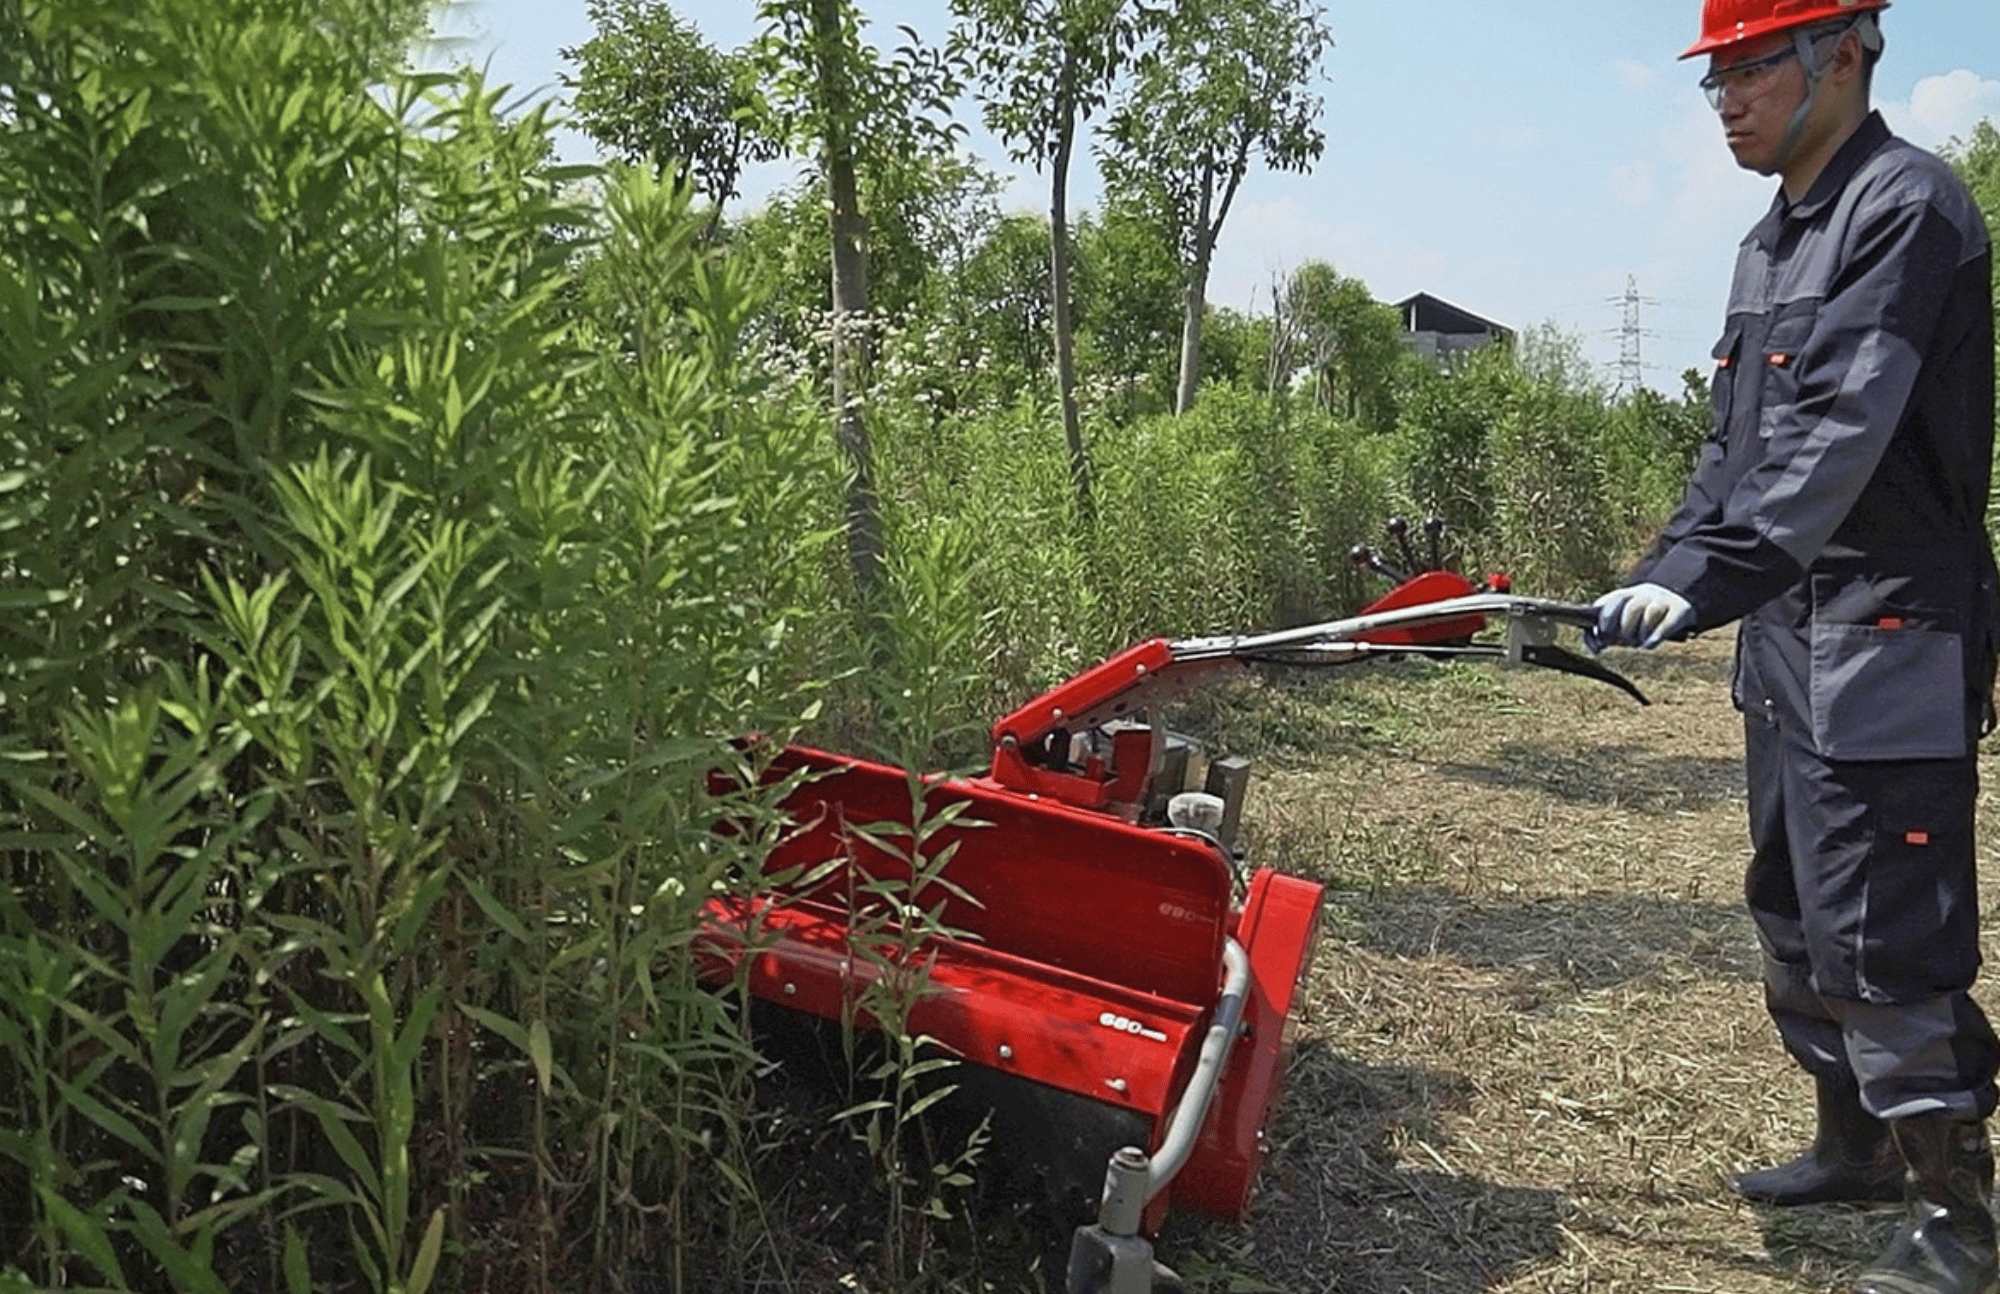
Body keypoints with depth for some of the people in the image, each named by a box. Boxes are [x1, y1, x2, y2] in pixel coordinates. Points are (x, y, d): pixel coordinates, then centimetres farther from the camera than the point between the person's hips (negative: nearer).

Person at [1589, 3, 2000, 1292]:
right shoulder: (1774, 242, 15)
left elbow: (1838, 432, -26)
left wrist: (1705, 577, -33)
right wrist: (1660, 576, 9)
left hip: (1889, 635, -10)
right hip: (1790, 630, 10)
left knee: (1884, 930, -6)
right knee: (1793, 906, 17)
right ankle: (1854, 1143, 33)